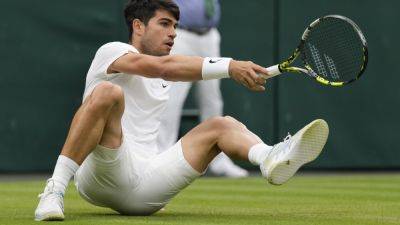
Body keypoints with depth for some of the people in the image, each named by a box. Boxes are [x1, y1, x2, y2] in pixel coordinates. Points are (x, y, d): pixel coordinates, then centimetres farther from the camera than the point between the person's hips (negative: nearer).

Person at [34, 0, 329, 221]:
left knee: (221, 125, -1)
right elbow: (163, 66, -17)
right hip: (103, 177, -7)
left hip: (145, 194, 7)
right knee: (108, 92, -30)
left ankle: (272, 159, -38)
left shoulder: (162, 79, 31)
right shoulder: (112, 51, -1)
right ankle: (55, 191, -36)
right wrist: (230, 67, -25)